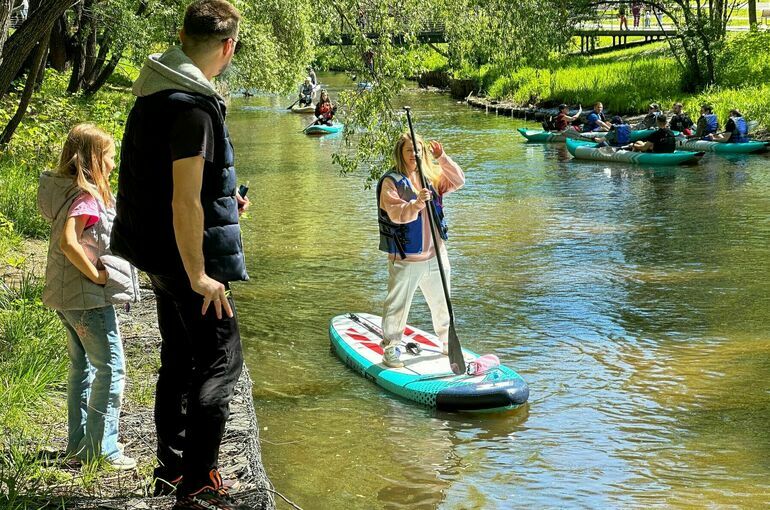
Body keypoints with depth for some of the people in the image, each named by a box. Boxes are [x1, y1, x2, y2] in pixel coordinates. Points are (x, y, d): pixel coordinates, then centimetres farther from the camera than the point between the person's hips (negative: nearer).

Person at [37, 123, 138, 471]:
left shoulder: (66, 191, 10)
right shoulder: (86, 197, -18)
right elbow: (68, 243, -31)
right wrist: (97, 274, -21)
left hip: (66, 297, 10)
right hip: (88, 298, -10)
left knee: (83, 367, 17)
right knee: (111, 368, -4)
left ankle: (79, 444, 24)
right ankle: (101, 449, -2)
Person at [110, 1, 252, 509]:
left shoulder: (155, 94, 8)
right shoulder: (196, 107, -22)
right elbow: (184, 203, -25)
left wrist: (223, 200, 25)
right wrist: (198, 276, -20)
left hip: (160, 256, 10)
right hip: (190, 258, -10)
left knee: (179, 360, 20)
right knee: (220, 363, -1)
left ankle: (171, 469, 32)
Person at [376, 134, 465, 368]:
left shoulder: (431, 177, 7)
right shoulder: (391, 181, -11)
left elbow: (458, 181, 5)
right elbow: (397, 215, -21)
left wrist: (442, 158, -7)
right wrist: (417, 203, -38)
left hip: (435, 254, 6)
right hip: (405, 258, -6)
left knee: (441, 302, 19)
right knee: (398, 304, 0)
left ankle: (447, 343, 35)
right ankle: (390, 349, 11)